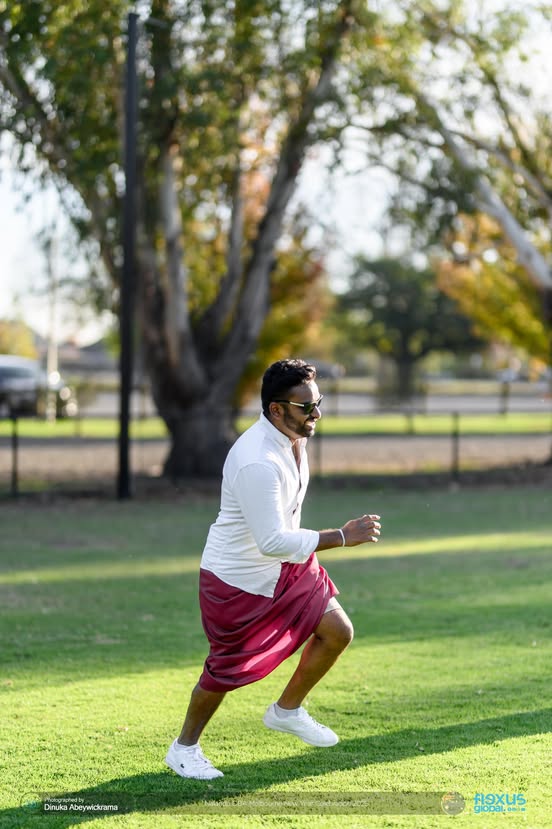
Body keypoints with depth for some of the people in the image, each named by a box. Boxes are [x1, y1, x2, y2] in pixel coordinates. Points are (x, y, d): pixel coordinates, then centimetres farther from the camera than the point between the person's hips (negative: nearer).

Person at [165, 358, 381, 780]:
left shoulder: (294, 436, -4)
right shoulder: (257, 463, -35)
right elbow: (272, 542, -36)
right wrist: (342, 537, -34)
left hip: (287, 566, 9)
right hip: (238, 581, -8)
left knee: (338, 633, 6)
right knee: (227, 671, 4)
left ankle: (287, 711, 28)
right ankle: (184, 748, 28)